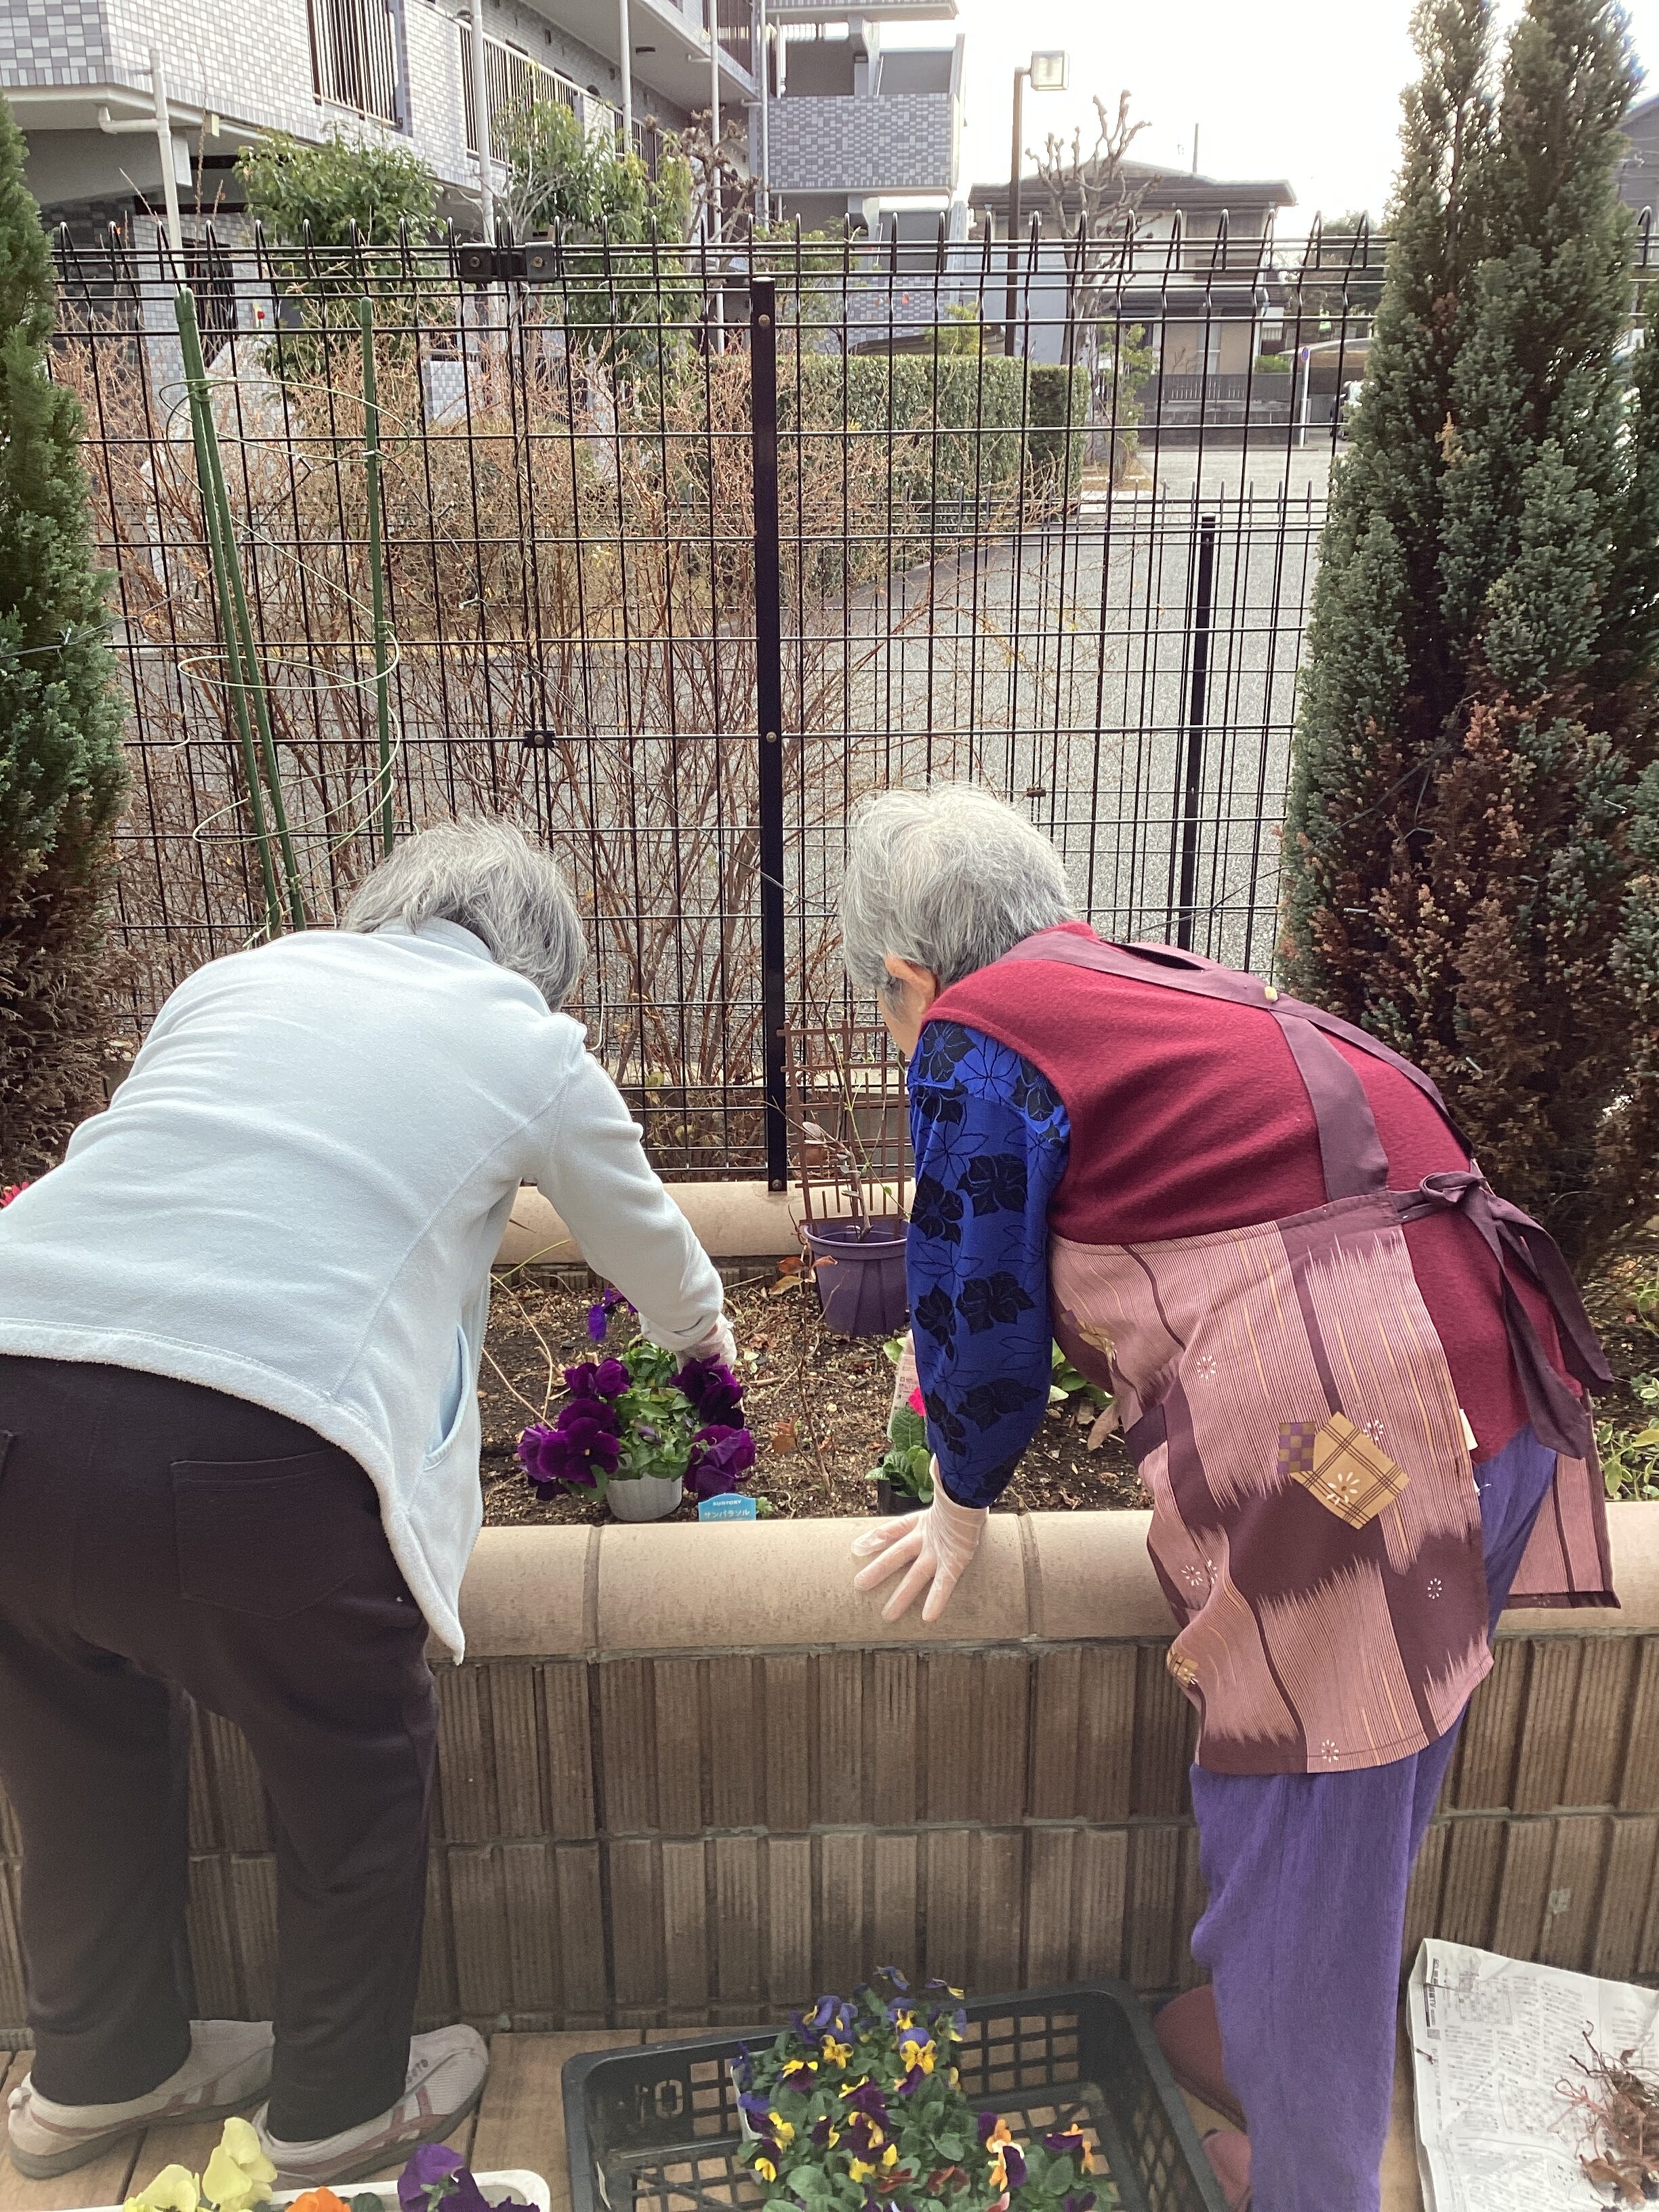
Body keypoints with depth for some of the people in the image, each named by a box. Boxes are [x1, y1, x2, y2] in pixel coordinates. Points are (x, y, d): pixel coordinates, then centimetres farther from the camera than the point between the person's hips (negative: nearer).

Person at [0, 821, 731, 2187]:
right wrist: (704, 1334, 49)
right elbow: (649, 1243, 26)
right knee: (357, 1773, 23)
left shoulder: (242, 976, 22)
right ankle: (341, 2109, 44)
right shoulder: (532, 1047, 12)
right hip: (246, 1455, -5)